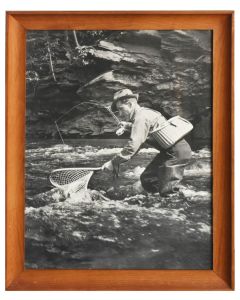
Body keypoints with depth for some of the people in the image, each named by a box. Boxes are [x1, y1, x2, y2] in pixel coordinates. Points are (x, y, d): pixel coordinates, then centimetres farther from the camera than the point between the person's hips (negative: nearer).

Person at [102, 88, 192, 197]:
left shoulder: (141, 117, -19)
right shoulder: (143, 113, 11)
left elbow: (133, 145, -27)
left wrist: (114, 162, -23)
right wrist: (128, 126, 11)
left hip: (177, 152, -10)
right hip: (168, 151, 10)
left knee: (168, 190, -12)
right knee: (146, 180, 11)